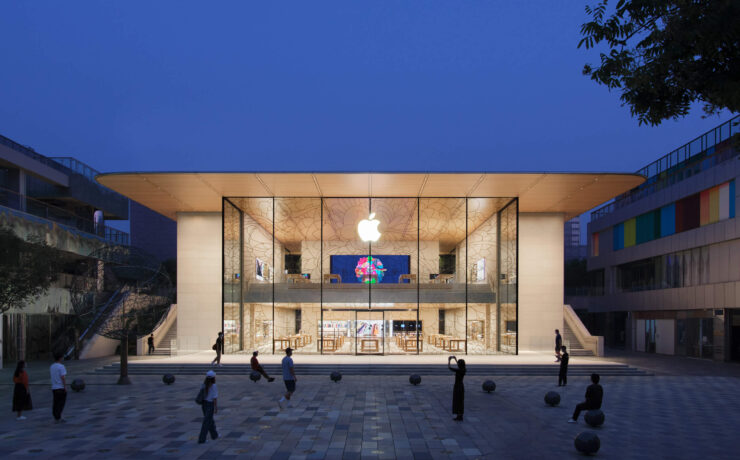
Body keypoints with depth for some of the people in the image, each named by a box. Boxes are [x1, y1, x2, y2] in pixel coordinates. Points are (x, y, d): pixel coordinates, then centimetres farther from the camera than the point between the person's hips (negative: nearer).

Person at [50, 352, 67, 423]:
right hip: (61, 388, -7)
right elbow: (63, 377, -18)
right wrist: (65, 387, -15)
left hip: (54, 388, 7)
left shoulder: (52, 366, 8)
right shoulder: (61, 366, -13)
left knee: (55, 403, 11)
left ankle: (56, 417, 14)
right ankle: (58, 418, -7)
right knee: (61, 403, -4)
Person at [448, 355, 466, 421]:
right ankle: (460, 416, 19)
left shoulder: (458, 370, -21)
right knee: (460, 402, 13)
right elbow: (459, 366, 24)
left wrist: (449, 360, -1)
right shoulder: (464, 370, 1)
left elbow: (449, 367, -15)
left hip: (457, 387, -8)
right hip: (461, 386, 8)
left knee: (457, 402, 0)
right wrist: (455, 359, 27)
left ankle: (459, 417, 3)